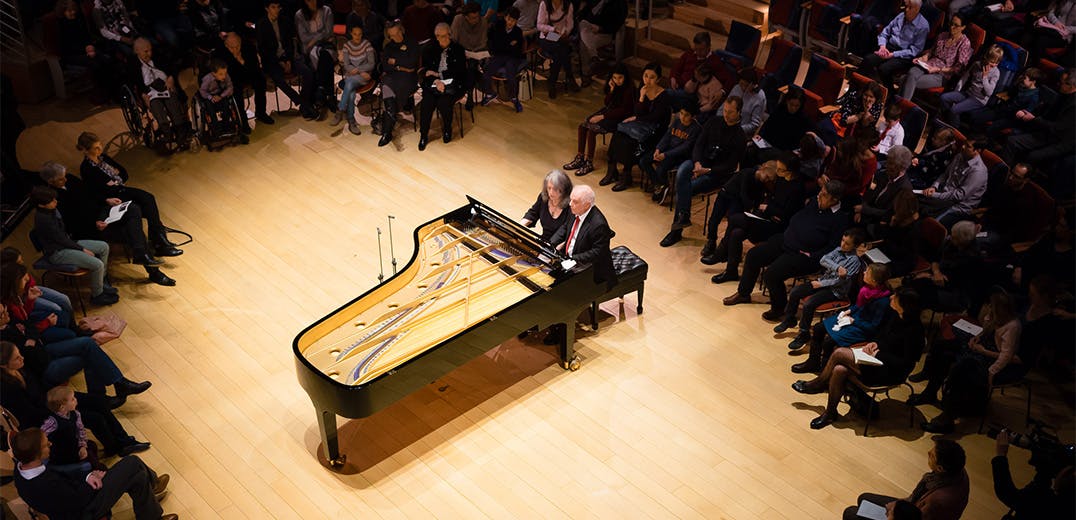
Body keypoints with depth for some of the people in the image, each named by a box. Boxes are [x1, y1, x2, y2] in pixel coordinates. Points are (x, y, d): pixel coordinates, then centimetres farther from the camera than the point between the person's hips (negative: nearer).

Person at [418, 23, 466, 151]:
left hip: (452, 84, -2)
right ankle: (423, 135, -12)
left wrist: (437, 74, -4)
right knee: (427, 102, -27)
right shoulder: (430, 50, 13)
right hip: (433, 84, 2)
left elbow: (461, 72, 1)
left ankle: (447, 130, -3)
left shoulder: (458, 49, 7)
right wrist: (436, 81, -16)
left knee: (444, 101, -31)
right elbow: (426, 71, 6)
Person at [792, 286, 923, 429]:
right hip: (877, 356, 8)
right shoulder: (893, 314, 0)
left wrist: (878, 354, -18)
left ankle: (818, 384, 6)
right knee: (839, 370, -16)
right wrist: (874, 343, -2)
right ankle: (830, 413, 0)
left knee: (839, 353, -16)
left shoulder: (914, 330, -23)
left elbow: (906, 362, -20)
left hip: (891, 371, -7)